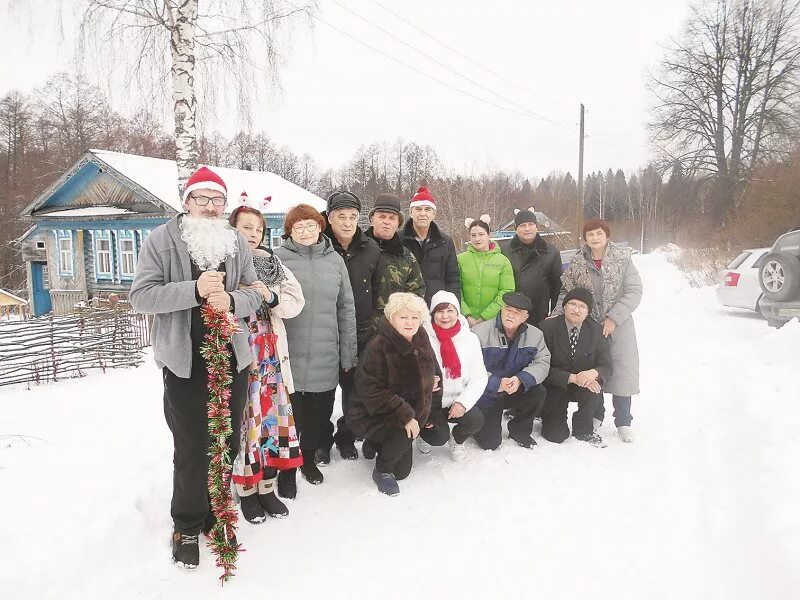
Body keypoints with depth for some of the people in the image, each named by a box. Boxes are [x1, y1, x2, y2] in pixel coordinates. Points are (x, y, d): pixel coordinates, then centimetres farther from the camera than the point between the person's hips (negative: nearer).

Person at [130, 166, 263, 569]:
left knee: (227, 442, 13)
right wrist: (195, 289, -24)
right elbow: (141, 296, -11)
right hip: (184, 360, -3)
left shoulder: (237, 242, 5)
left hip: (232, 357, 4)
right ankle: (186, 527, 23)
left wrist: (230, 300, -18)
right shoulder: (161, 240, -4)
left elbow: (255, 295, 5)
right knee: (191, 447, 2)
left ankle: (215, 517, 33)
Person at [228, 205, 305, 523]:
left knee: (272, 413, 7)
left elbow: (296, 302, 7)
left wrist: (271, 297, -10)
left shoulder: (274, 264, 12)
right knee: (243, 416, 0)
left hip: (270, 351, 5)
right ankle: (247, 490, 16)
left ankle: (267, 487, 20)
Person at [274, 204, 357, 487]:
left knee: (319, 412, 13)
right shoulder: (278, 258, -2)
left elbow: (346, 308, 9)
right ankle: (286, 468, 26)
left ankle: (309, 458, 36)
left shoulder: (334, 259, 7)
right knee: (290, 413, 6)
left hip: (325, 357, 3)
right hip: (289, 356, -3)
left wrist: (348, 354, 7)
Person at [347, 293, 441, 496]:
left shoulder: (422, 342, -3)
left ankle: (374, 444, 40)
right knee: (403, 435, -34)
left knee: (402, 470, 12)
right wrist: (404, 416, -32)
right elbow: (371, 391, -30)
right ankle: (382, 471, -4)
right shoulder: (378, 347, -26)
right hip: (370, 416, -7)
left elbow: (430, 372, 16)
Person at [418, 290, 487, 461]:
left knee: (476, 420, -23)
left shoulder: (470, 338, -1)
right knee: (439, 438, -22)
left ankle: (457, 440, 14)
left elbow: (479, 377, 0)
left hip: (457, 401, 3)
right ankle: (423, 434, 18)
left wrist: (463, 402, -15)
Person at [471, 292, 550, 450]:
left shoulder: (535, 335, -5)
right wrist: (496, 383, -32)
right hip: (485, 396, -4)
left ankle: (519, 431, 3)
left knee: (538, 393, -25)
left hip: (516, 391, 4)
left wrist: (521, 379, -27)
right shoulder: (479, 332, -20)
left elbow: (542, 363, -9)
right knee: (490, 443, -9)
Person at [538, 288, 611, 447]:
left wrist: (594, 373, -31)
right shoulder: (547, 327, -14)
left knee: (594, 388, -33)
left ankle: (583, 430, -5)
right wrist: (572, 378, -31)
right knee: (556, 435, -15)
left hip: (584, 384, 3)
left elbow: (606, 366, -6)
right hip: (555, 387, -2)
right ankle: (549, 415, 22)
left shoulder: (597, 330, -4)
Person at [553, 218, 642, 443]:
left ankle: (623, 422, 16)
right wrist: (556, 315, -16)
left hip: (619, 325, -1)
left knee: (621, 371, 1)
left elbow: (634, 291, -10)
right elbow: (567, 293, 0)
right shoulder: (577, 263, -1)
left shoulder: (622, 259, -6)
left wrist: (614, 318, -17)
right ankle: (596, 416, 26)